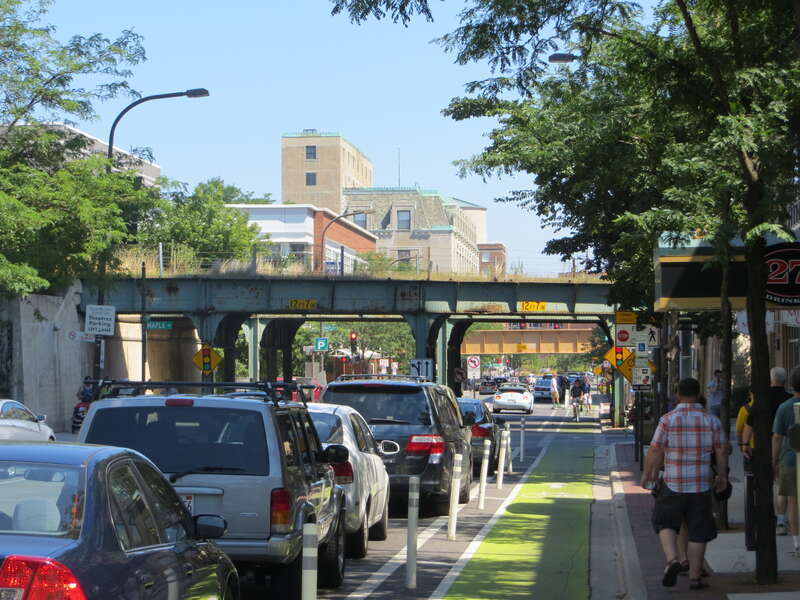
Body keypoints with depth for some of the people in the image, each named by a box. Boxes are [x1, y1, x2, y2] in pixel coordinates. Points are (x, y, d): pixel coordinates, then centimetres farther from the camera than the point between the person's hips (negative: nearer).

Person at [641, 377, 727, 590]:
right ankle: (695, 577, 9)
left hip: (673, 484, -1)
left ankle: (672, 559, -9)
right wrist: (722, 476, 18)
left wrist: (647, 474, 6)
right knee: (698, 531, 7)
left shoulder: (668, 420, -6)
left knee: (665, 523, 14)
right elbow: (721, 451, 5)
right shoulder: (712, 421, 1)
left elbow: (655, 451, -7)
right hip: (702, 484, 1)